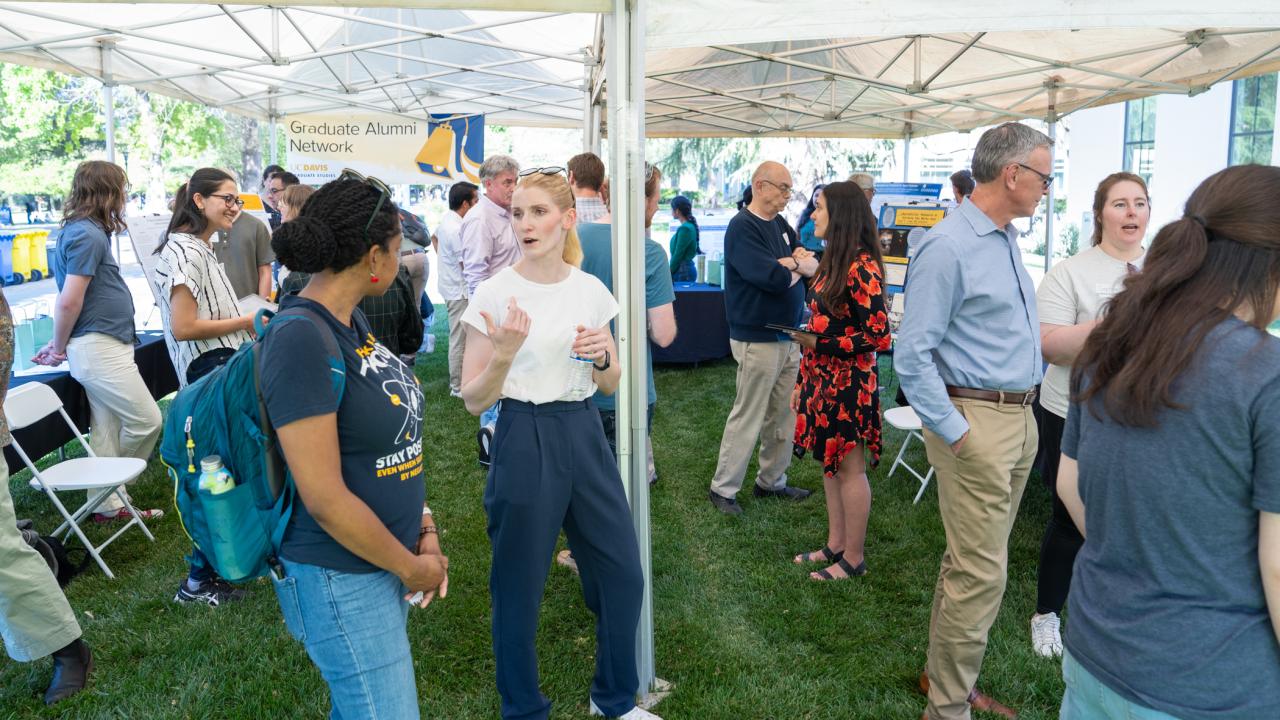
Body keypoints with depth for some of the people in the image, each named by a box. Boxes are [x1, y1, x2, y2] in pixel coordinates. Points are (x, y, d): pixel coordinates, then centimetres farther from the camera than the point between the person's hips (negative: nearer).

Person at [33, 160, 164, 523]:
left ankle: (110, 503, 21)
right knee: (147, 420, -3)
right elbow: (69, 302, -18)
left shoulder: (84, 230, 15)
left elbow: (69, 302, 20)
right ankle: (112, 489, 15)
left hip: (102, 347, 10)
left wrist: (61, 344, 22)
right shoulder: (87, 235, -16)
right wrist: (59, 348, -5)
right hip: (99, 347, -10)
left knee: (107, 429, 13)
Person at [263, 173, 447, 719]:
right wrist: (412, 568, -13)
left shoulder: (352, 319, 3)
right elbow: (325, 498, -25)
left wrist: (424, 526, 2)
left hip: (384, 561, 8)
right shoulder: (300, 337, -24)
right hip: (342, 578, -8)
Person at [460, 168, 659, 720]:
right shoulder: (495, 294, -8)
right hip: (524, 440, -4)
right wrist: (504, 354, -25)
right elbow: (473, 401, -8)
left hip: (584, 435, 4)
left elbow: (611, 385, 10)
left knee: (623, 573, 11)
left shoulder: (590, 290, 2)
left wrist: (601, 356, -12)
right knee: (519, 588, 7)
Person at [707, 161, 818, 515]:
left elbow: (814, 266, 8)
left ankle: (772, 481, 28)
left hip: (789, 336, 8)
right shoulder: (743, 227, -14)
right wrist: (798, 265, -5)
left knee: (783, 415, 14)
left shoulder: (780, 224, 12)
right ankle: (723, 488, 12)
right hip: (758, 339, -8)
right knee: (747, 418, -1)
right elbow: (772, 278, -24)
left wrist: (789, 265, -13)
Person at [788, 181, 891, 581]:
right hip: (823, 379, 9)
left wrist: (818, 342, -21)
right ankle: (835, 545, 29)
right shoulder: (832, 261, 11)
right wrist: (803, 382, 16)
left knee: (849, 469, 2)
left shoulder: (862, 267, -17)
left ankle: (853, 559, 15)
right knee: (830, 464, 16)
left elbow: (878, 338, -18)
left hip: (848, 383, -9)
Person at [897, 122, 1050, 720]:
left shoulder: (1007, 239, 14)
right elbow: (911, 355, -19)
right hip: (977, 422, -9)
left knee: (974, 560, 17)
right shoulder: (949, 247, -16)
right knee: (981, 572, -5)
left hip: (1019, 418, 9)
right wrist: (954, 434, -18)